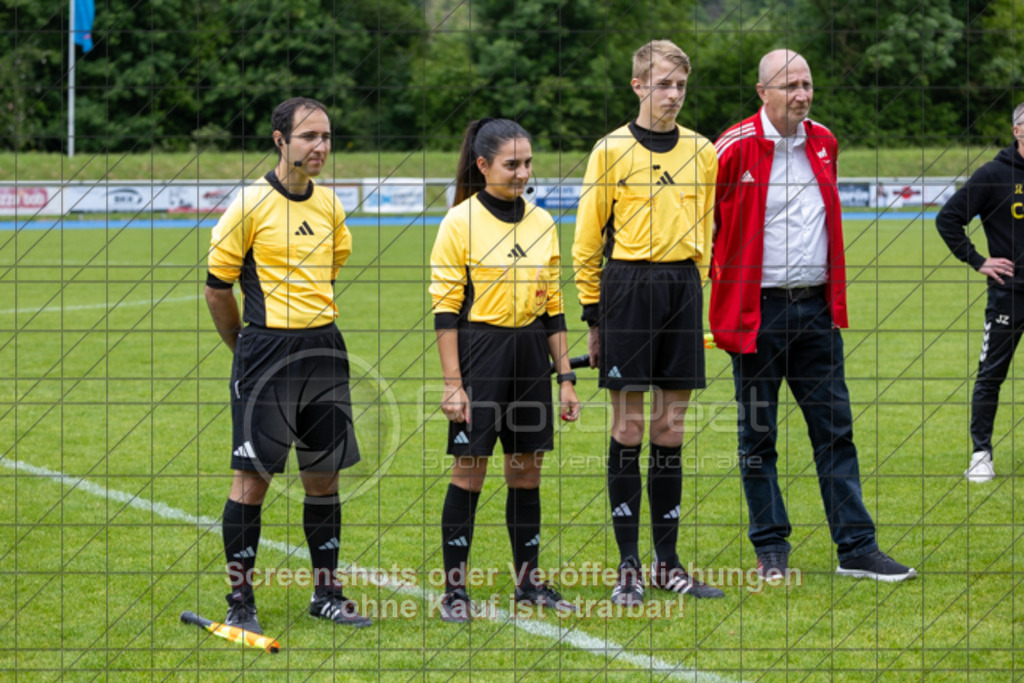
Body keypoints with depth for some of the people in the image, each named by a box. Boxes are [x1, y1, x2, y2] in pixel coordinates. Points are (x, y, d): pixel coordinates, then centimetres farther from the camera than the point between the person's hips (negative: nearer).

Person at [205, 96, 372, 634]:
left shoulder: (330, 205, 9)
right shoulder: (251, 204, -8)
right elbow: (217, 287, -3)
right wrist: (247, 346, 6)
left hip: (324, 348, 6)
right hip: (266, 349, -6)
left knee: (324, 474, 9)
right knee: (252, 475, -4)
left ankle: (326, 593, 19)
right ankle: (240, 600, 3)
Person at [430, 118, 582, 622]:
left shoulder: (541, 223, 9)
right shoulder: (460, 223, -6)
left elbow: (552, 306, 14)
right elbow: (445, 309, -7)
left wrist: (565, 376, 11)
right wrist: (453, 383, -12)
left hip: (531, 353, 5)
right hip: (480, 350, -5)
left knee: (526, 471, 8)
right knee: (469, 471, -3)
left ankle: (528, 580, 17)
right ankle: (454, 588, 3)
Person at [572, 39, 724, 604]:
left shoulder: (701, 152, 10)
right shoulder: (611, 150, -1)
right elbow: (587, 239, 2)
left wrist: (701, 299, 12)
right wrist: (593, 315, -1)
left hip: (682, 286, 3)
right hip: (628, 286, -3)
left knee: (671, 427, 6)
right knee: (628, 426, -3)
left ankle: (667, 563, 12)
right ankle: (628, 567, 2)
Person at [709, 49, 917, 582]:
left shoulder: (822, 142, 9)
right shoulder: (734, 148, -9)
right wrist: (700, 289, -3)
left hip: (815, 307, 5)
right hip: (757, 311, -5)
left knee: (835, 431, 5)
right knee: (758, 435, 4)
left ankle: (856, 548, 8)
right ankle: (771, 551, 13)